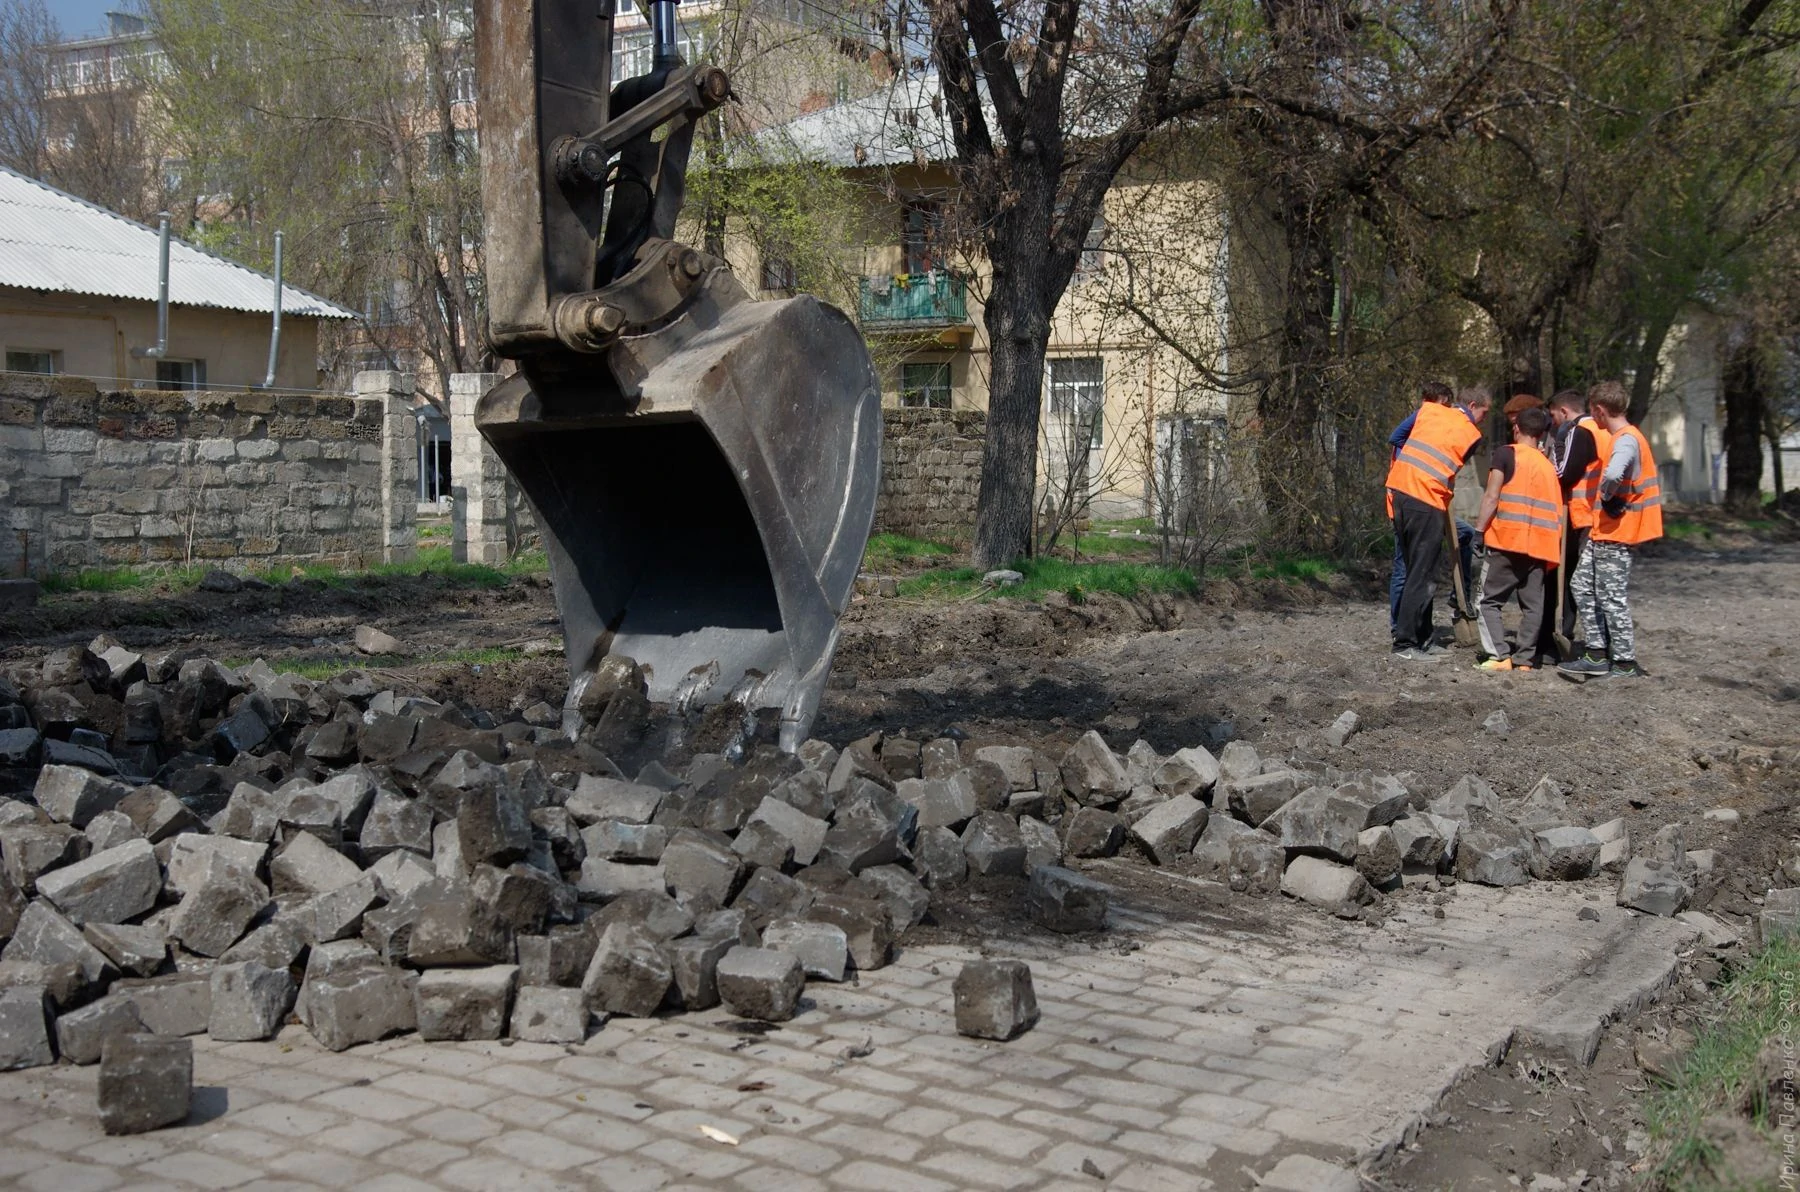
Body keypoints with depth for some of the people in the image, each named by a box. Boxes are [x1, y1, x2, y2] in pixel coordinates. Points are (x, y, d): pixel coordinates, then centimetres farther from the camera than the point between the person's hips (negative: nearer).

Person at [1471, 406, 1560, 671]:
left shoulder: (1505, 454, 1)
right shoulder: (1549, 465, 16)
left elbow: (1491, 497, -8)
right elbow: (1557, 511, 13)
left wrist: (1479, 530, -6)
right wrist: (1555, 550, 16)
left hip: (1506, 540, -4)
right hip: (1539, 545, 5)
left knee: (1490, 600, 1)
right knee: (1532, 605, 7)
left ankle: (1499, 656, -9)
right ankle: (1525, 659, 4)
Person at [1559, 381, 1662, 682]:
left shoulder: (1626, 440, -19)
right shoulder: (1622, 438, 13)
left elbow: (1613, 475, -37)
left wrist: (1607, 497, -21)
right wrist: (1609, 497, 11)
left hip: (1616, 534, -10)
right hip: (1603, 532, 10)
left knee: (1612, 596, -3)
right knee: (1582, 584, 12)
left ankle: (1626, 663, 5)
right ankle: (1597, 654, 15)